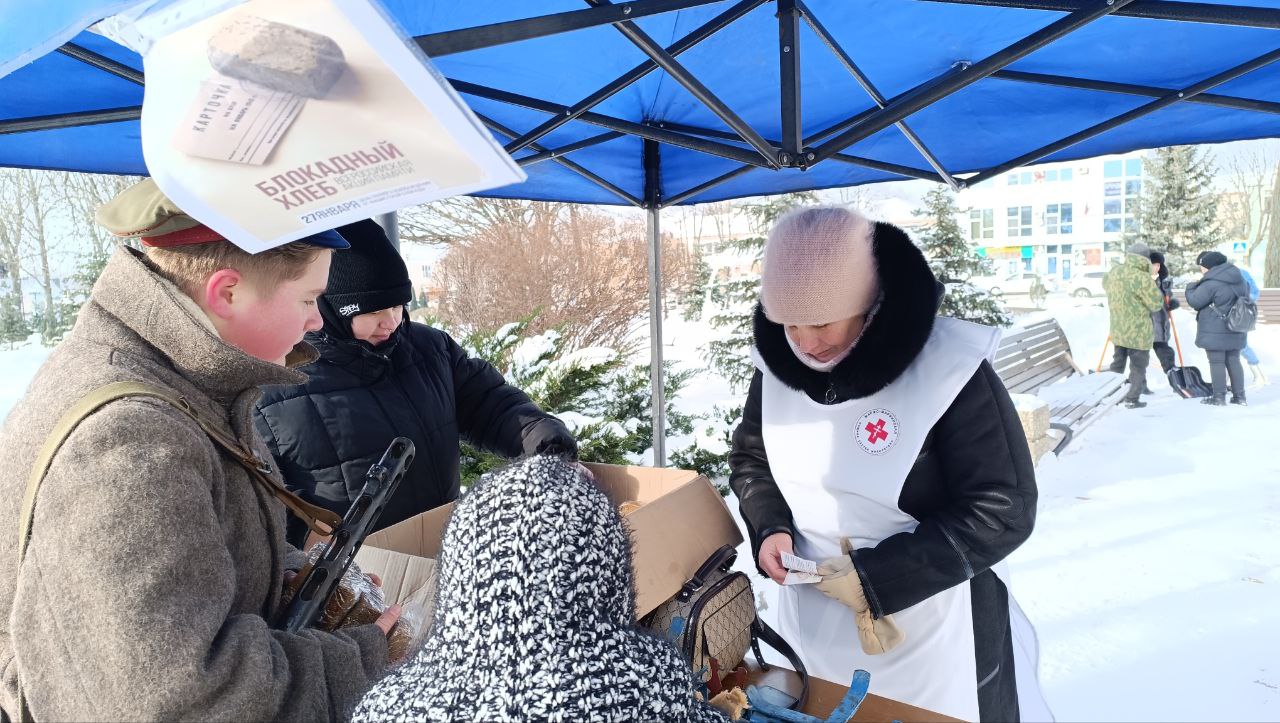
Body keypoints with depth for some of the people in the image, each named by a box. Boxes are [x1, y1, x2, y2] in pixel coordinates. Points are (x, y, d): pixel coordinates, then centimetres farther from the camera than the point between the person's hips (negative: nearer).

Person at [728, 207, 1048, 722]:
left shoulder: (949, 368, -23)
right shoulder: (777, 363, -7)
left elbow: (1003, 510, -19)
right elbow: (750, 459, 8)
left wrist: (876, 578, -22)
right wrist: (770, 528, -11)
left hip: (930, 622, -4)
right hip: (811, 613, 5)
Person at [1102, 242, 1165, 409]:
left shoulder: (1114, 271, -2)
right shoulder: (1142, 277, -23)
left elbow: (1105, 284, 22)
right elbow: (1156, 304, -15)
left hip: (1117, 329, 6)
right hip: (1138, 331, -6)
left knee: (1118, 362, 22)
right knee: (1138, 366, 9)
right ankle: (1132, 399, 13)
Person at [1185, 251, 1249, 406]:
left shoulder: (1210, 283, -20)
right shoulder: (1240, 279, 8)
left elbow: (1194, 301, -11)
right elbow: (1245, 299, 22)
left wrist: (1191, 287, 6)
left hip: (1215, 332, -8)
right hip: (1235, 331, 8)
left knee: (1217, 362, -1)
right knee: (1233, 361, 14)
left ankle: (1219, 397, 2)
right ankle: (1239, 396, 17)